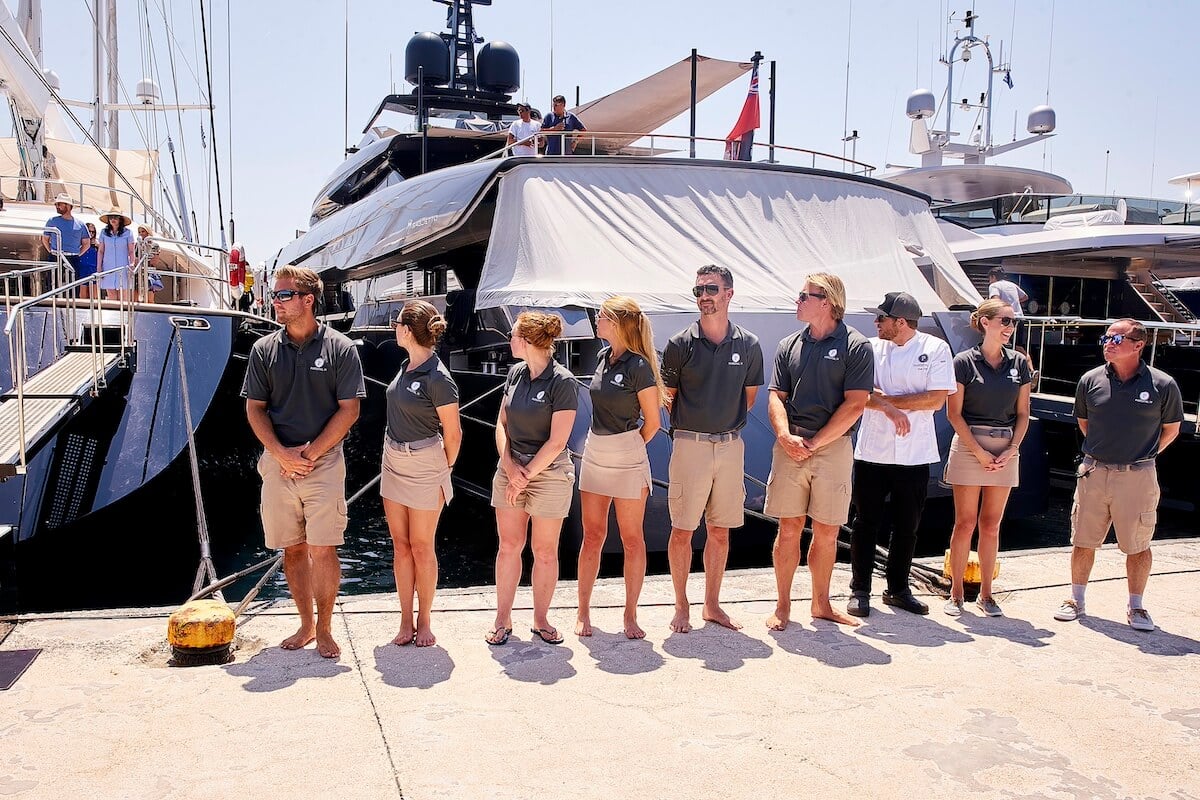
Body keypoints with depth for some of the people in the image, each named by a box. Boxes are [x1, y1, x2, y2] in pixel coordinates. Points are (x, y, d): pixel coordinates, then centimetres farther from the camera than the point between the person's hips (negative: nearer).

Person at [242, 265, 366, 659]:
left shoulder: (340, 348, -3)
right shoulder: (264, 349, 6)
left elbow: (349, 410, -5)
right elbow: (255, 408, 6)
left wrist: (310, 454, -10)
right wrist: (283, 454, -7)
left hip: (324, 462, -3)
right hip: (277, 462, 3)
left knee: (323, 549, -4)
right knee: (292, 549, 10)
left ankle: (324, 629, 11)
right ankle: (306, 625, 23)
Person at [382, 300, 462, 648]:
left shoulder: (437, 378, -20)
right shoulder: (406, 367, 3)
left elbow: (453, 433, -12)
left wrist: (444, 471, -1)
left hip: (424, 466, -7)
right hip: (393, 462, 7)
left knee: (421, 548, 5)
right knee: (400, 546, 10)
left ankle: (424, 621, 19)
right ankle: (406, 621, 19)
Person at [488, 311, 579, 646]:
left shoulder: (562, 381, -14)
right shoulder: (516, 374, 5)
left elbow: (556, 442, -15)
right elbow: (502, 423, 8)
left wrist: (526, 475, -11)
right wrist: (509, 466, -6)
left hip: (549, 473, -5)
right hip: (510, 468, 5)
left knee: (545, 551, 7)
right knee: (508, 546, 8)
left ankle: (541, 620, 22)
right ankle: (503, 619, 19)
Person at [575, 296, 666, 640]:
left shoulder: (638, 366, -15)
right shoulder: (603, 357, 6)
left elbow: (652, 422, -10)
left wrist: (630, 447, 4)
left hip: (627, 458, -6)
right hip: (594, 453, 7)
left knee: (632, 539, 6)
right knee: (592, 537, 10)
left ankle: (630, 615, 16)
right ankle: (583, 612, 19)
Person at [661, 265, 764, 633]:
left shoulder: (748, 345, 2)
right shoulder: (680, 344, -5)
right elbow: (667, 397, 5)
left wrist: (728, 424, 10)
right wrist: (688, 424, 5)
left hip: (731, 446, 3)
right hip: (690, 445, -2)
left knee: (720, 532, 11)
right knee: (682, 531, 2)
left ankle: (712, 605, 24)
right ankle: (681, 607, 16)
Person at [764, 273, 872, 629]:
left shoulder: (855, 346, -2)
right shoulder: (789, 345, 10)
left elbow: (854, 405, -8)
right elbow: (776, 396, 8)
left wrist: (813, 443, -11)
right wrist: (785, 435, -11)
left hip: (834, 447, -2)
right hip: (790, 446, 2)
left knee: (827, 531, 6)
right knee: (789, 528, 4)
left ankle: (821, 604, 22)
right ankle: (783, 606, 15)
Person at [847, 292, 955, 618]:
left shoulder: (935, 349, -2)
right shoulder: (871, 348, 2)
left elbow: (937, 399, -11)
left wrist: (886, 398, -12)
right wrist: (889, 408, -24)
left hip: (914, 454, 0)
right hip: (872, 452, 0)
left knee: (907, 527, 11)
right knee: (866, 523, 4)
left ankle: (898, 589, 26)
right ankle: (860, 590, 15)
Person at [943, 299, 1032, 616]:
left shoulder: (1019, 363, 7)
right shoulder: (964, 362, -4)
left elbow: (1022, 414, 9)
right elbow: (954, 414, -5)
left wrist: (1011, 450, -4)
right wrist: (979, 452, -11)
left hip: (1006, 450, 3)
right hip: (968, 447, -3)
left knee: (991, 525, 9)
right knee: (965, 523, 0)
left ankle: (986, 594, 18)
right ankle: (956, 594, 9)